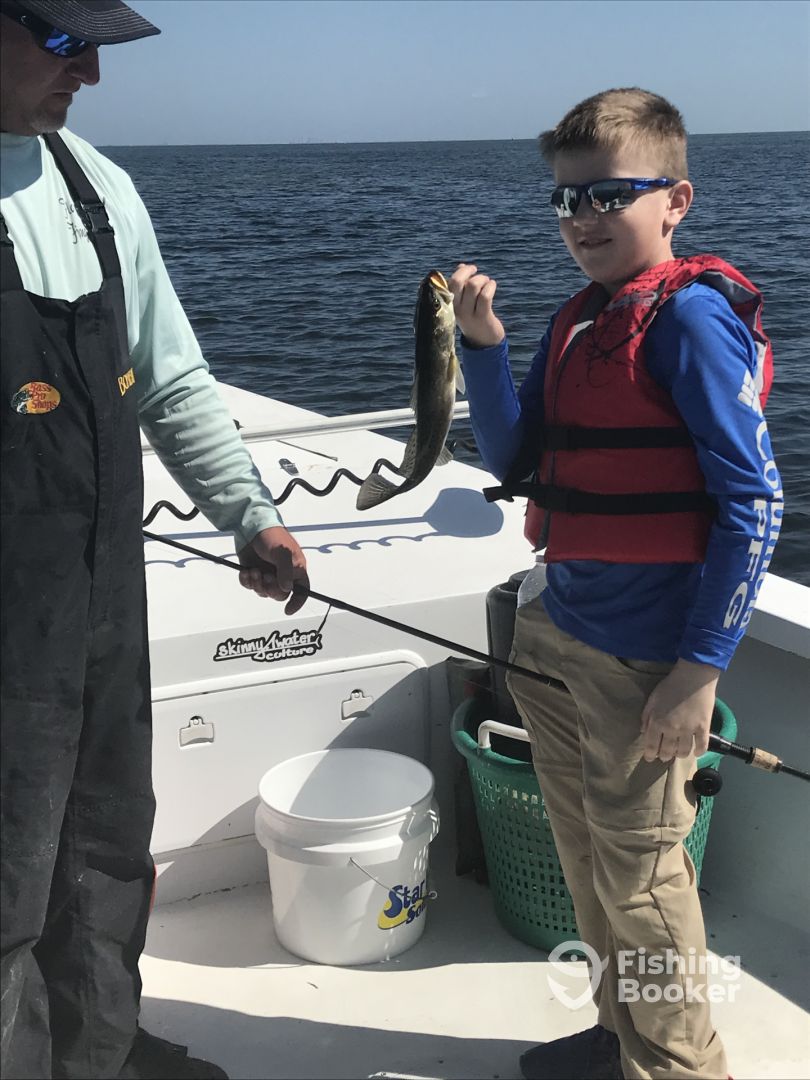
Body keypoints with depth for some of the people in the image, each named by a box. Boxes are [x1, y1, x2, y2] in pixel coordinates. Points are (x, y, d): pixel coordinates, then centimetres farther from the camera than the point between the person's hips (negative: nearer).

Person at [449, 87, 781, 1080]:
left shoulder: (692, 314, -14)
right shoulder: (578, 318, 9)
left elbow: (753, 504, -17)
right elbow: (515, 466, 7)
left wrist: (700, 670, -19)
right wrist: (482, 343, -5)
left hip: (644, 656, -8)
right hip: (559, 636, 8)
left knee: (638, 865, 7)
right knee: (585, 849, 20)